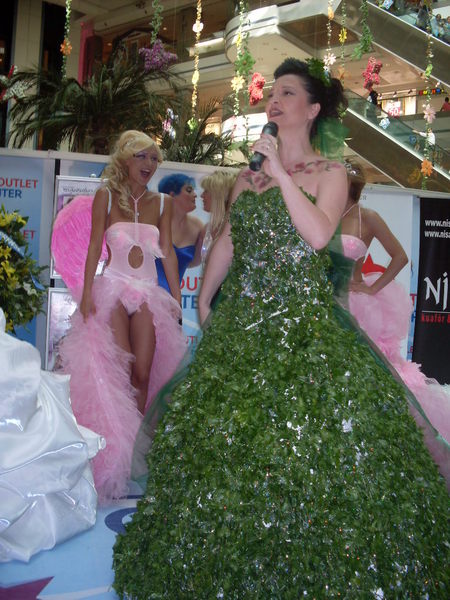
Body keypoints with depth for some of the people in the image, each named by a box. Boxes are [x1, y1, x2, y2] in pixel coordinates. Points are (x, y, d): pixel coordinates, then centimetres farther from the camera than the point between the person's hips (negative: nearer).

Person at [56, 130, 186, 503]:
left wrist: (177, 299, 6)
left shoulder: (162, 203, 10)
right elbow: (95, 245, 1)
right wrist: (87, 291, -8)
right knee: (114, 372, -8)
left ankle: (136, 453, 9)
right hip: (112, 289, -2)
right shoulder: (107, 196, 4)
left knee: (143, 373, -2)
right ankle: (116, 456, 1)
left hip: (148, 294, 2)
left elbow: (168, 252, 9)